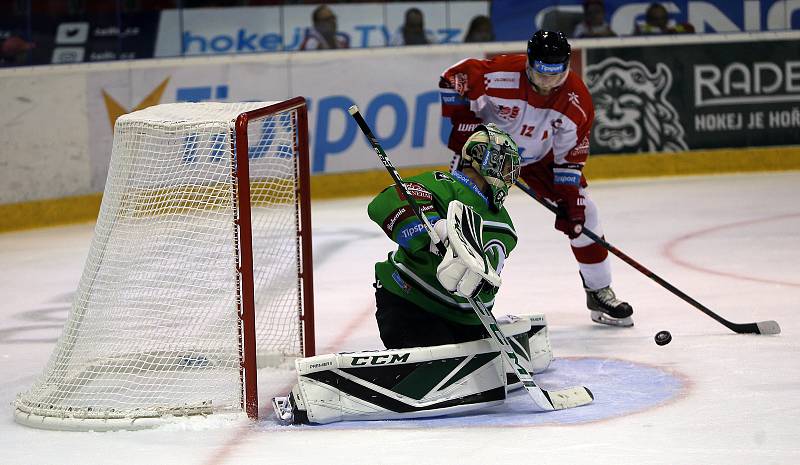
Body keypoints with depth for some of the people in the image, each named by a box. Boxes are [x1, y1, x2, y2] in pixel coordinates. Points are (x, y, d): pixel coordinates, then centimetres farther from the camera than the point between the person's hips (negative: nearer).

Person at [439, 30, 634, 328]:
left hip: (539, 157, 3)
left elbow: (571, 157, -12)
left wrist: (568, 199, -17)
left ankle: (599, 292, 13)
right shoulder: (502, 74, -33)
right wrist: (463, 123, -20)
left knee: (581, 213, -3)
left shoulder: (577, 102, -22)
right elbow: (453, 78, -18)